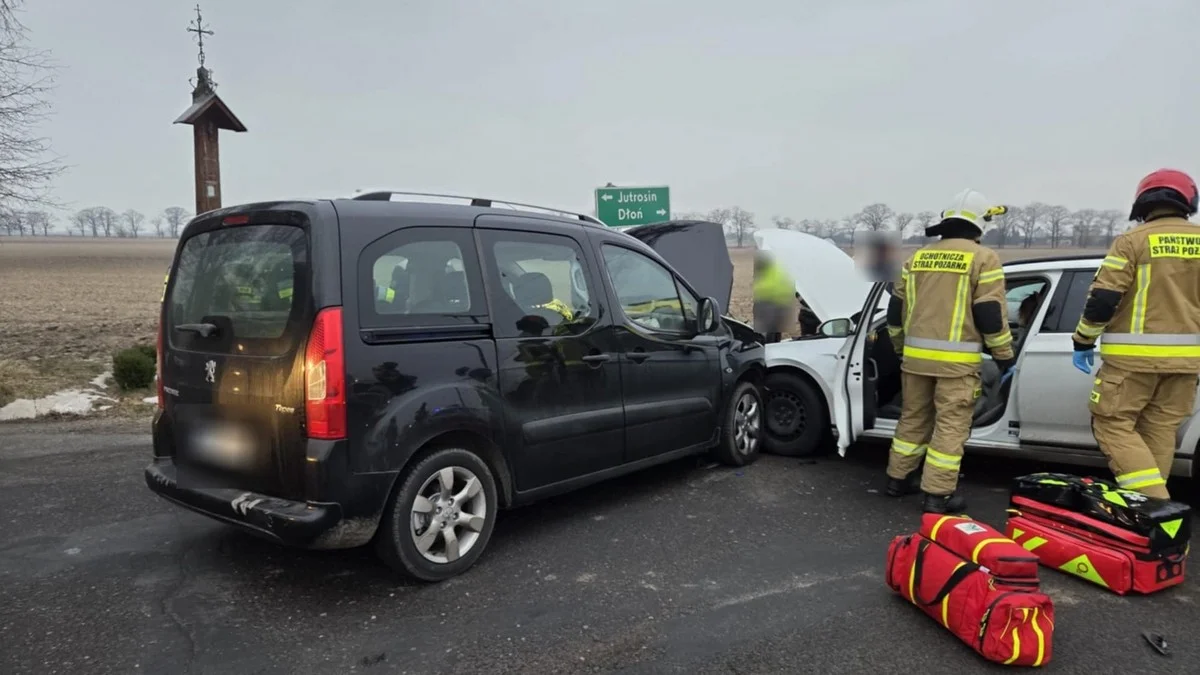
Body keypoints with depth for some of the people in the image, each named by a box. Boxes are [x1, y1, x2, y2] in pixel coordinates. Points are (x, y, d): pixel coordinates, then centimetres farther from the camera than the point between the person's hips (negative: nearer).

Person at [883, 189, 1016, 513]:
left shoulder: (918, 257, 11)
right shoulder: (983, 258, -4)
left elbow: (897, 309, 14)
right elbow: (991, 314, -8)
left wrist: (900, 347, 27)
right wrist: (1004, 357, 2)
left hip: (916, 355, 5)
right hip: (956, 360, -5)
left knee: (913, 418, 17)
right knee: (950, 426, 1)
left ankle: (898, 479, 25)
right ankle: (937, 494, 3)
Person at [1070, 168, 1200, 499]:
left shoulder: (1132, 240, -7)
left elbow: (1102, 299, -11)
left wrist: (1083, 342, -1)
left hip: (1135, 356, -5)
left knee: (1113, 425, 0)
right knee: (1160, 431, 12)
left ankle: (1153, 503, -11)